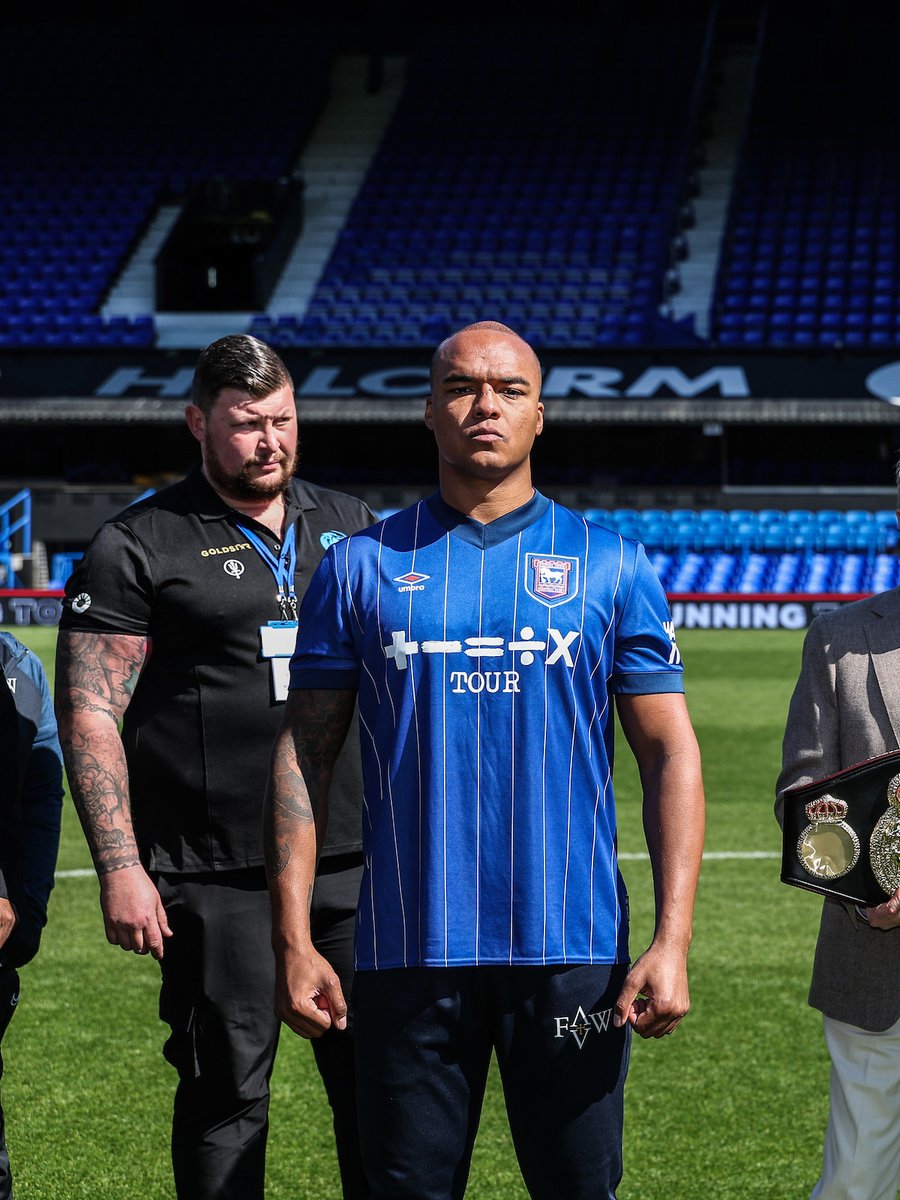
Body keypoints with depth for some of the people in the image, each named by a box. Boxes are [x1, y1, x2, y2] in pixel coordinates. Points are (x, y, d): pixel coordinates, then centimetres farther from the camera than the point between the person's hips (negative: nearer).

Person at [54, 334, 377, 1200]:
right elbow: (89, 713, -5)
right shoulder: (138, 547, -1)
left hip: (355, 865, 4)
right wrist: (120, 869, -12)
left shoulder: (350, 527, 14)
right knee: (227, 1090, 1)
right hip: (216, 882, -4)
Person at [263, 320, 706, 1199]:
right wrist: (292, 940, -3)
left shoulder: (611, 567, 6)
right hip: (407, 954, 0)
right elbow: (303, 755, 6)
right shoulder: (362, 567, 6)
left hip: (572, 953, 0)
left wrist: (672, 941, -7)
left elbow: (670, 754, 3)